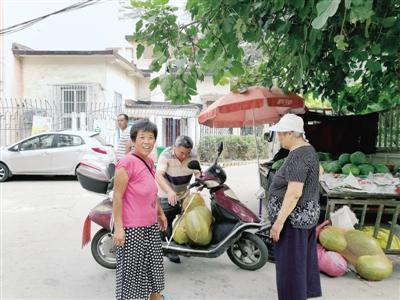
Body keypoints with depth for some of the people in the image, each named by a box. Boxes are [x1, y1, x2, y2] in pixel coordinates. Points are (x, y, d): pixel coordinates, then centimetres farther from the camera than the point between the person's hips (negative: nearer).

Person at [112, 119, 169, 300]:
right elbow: (117, 197, -19)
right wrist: (118, 227, -21)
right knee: (131, 269, 7)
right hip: (132, 228, -9)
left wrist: (160, 213, 23)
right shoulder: (127, 162, -17)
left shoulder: (149, 163, 8)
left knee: (154, 264, 23)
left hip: (151, 226, 9)